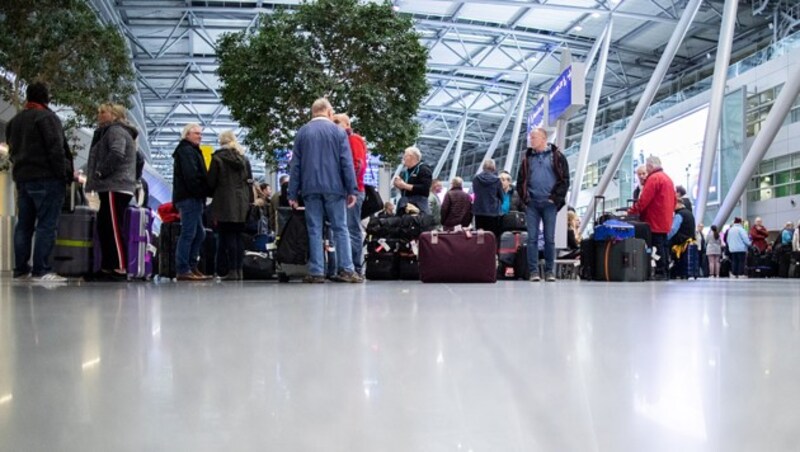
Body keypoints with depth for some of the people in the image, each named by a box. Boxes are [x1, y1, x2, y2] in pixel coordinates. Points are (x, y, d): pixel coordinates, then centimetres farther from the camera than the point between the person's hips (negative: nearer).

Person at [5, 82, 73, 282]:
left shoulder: (14, 121, 18)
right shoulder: (47, 117, -8)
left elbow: (12, 151, 21)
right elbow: (56, 149, -15)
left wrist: (20, 168, 20)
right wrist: (64, 174, -11)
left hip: (22, 177, 8)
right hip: (46, 178, -8)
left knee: (23, 225, 10)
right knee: (46, 225, -9)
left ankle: (21, 269, 10)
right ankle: (41, 270, -14)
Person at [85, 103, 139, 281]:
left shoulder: (115, 130, -6)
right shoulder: (110, 131, 28)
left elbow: (117, 154, -24)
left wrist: (100, 172, -14)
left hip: (115, 188, -11)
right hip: (114, 187, 11)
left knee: (114, 228, -13)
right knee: (104, 227, 12)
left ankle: (121, 269, -15)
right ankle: (107, 268, 16)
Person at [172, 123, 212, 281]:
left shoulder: (191, 150, 26)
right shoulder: (186, 150, -7)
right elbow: (190, 175, -19)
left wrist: (202, 194, 12)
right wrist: (200, 192, -17)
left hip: (193, 198, 11)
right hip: (190, 198, -11)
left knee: (199, 234, 11)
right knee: (188, 233, -11)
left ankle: (192, 267, 13)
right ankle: (183, 270, -11)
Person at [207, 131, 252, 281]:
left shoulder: (217, 158, -2)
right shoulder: (244, 159, 12)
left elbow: (211, 181, -2)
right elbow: (250, 181, 11)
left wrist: (211, 195, 15)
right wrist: (250, 201, 13)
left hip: (225, 203, -5)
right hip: (242, 203, 5)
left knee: (228, 236, -4)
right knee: (238, 236, 8)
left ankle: (232, 271, -8)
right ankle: (239, 270, 7)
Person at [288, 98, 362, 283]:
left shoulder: (302, 132, 9)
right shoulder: (338, 131, 2)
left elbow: (295, 164, 7)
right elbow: (346, 163, -3)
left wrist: (293, 193, 8)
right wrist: (352, 190, -2)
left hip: (310, 188, 2)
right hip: (334, 187, -2)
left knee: (314, 230, 4)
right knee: (340, 228, 3)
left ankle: (316, 272, 2)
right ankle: (346, 270, -1)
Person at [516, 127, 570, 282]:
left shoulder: (556, 156, 2)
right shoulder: (527, 158, 12)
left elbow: (564, 179, -2)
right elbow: (521, 180, 13)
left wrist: (555, 198, -8)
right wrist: (524, 198, 1)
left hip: (549, 203, -2)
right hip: (532, 203, 3)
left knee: (549, 238, 2)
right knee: (532, 238, -1)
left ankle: (550, 271, 10)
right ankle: (534, 271, 1)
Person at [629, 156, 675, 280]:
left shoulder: (654, 178, -12)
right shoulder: (668, 178, 18)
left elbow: (644, 200, -18)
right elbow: (674, 201, 19)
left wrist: (632, 211, -11)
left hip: (655, 221, -9)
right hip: (665, 221, 9)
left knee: (657, 246, -8)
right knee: (663, 245, 10)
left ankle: (660, 272, -10)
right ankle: (665, 272, 12)